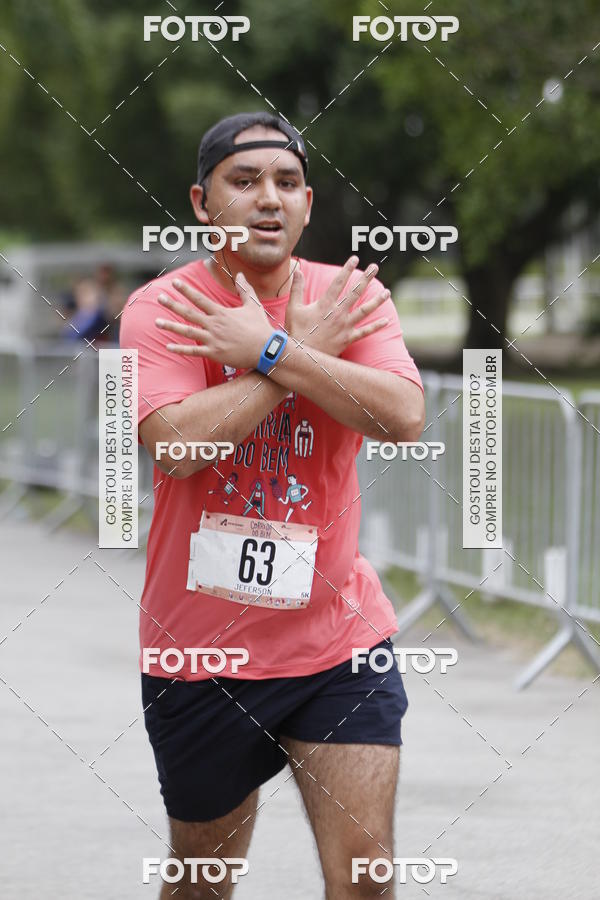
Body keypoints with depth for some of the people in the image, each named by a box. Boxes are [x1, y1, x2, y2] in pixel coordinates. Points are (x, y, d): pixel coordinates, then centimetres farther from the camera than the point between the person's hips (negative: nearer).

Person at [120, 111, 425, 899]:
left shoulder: (351, 296, 0)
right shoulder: (159, 309, -6)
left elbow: (404, 417, -17)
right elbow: (174, 441, -24)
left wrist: (269, 350, -21)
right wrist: (308, 343, -17)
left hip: (336, 638, 1)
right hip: (197, 648, -1)